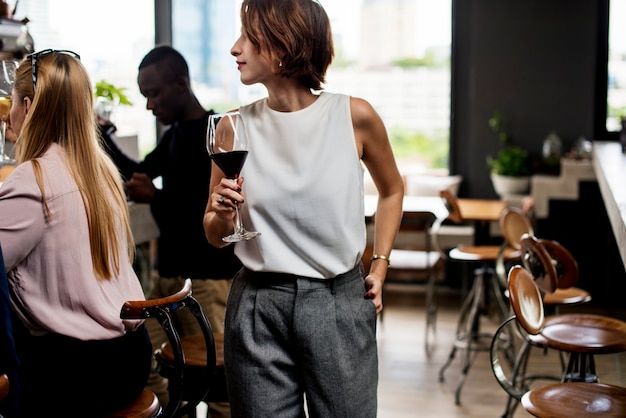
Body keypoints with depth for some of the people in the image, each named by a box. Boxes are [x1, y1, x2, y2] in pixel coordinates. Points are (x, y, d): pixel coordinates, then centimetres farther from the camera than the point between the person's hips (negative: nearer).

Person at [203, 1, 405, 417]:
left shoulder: (354, 116, -5)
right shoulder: (236, 127, -2)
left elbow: (392, 190, 14)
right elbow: (215, 237, 9)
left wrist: (380, 265, 7)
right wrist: (222, 214, -13)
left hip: (340, 301, -1)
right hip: (257, 306, 1)